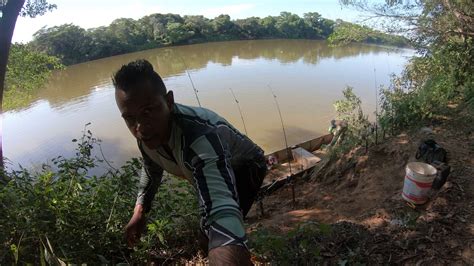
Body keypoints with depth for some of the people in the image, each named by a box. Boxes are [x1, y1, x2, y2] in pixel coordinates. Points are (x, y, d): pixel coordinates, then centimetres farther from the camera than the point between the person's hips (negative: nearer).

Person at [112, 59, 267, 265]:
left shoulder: (200, 136, -48)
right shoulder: (146, 134, -21)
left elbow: (222, 210, -62)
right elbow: (151, 171, 1)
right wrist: (140, 212, -10)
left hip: (245, 167, -7)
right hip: (209, 169, 7)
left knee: (214, 227, -25)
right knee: (208, 224, 26)